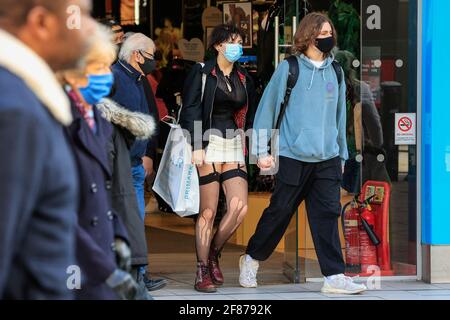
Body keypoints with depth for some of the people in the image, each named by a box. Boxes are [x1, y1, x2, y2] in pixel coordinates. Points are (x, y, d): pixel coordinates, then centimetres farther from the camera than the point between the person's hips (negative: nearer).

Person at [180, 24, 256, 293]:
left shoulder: (244, 78, 16)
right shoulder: (202, 73, 0)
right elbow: (190, 110, -5)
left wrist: (249, 150, 14)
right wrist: (197, 146, -14)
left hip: (234, 147, 5)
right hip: (209, 146, -5)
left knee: (240, 206, -11)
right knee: (208, 212, -6)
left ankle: (213, 253, 12)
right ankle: (203, 272, 0)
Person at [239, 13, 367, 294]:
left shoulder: (336, 72, 12)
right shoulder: (289, 69, -1)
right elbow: (267, 109, 0)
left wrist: (342, 154, 19)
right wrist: (262, 150, -3)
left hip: (328, 158, 3)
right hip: (294, 155, -3)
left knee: (328, 214, -4)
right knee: (280, 211, 5)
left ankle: (334, 276, -4)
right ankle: (252, 260, 24)